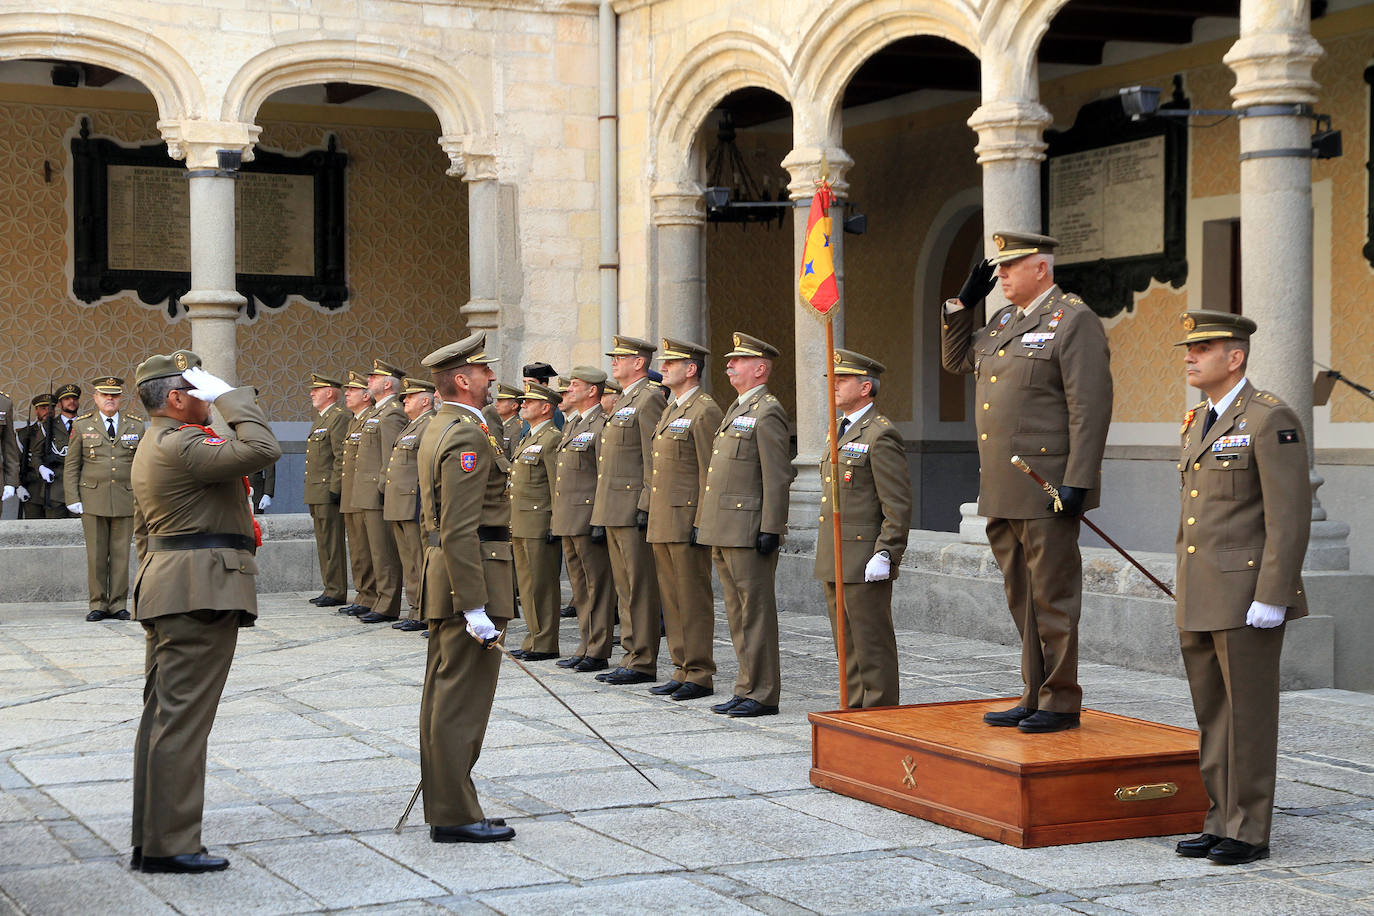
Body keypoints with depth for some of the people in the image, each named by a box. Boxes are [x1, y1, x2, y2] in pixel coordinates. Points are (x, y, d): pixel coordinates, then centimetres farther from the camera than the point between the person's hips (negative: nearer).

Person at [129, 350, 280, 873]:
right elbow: (262, 449, -25)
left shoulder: (153, 446, 19)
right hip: (200, 594, -11)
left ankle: (150, 840, 18)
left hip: (166, 591, 11)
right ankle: (169, 846, -4)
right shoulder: (180, 446, -16)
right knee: (183, 719, -7)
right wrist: (229, 396, -14)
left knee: (162, 715, 13)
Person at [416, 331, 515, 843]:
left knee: (443, 694, 13)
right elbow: (461, 529, -23)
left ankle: (442, 806, 20)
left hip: (442, 571, 11)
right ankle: (455, 816, -2)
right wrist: (474, 607, -24)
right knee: (463, 699, -6)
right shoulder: (468, 436, -17)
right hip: (474, 574, -11)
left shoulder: (437, 430, 16)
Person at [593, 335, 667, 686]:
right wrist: (601, 512, 21)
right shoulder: (622, 402, 20)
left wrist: (645, 507, -21)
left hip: (634, 511, -10)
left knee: (640, 588, -6)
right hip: (614, 512, 10)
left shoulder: (649, 399, -10)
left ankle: (643, 663, -4)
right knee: (625, 587, 12)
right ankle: (632, 656, 17)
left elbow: (655, 459, -17)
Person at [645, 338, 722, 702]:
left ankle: (699, 676, 0)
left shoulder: (705, 412, -10)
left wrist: (701, 523, -18)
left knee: (694, 602, -4)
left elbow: (710, 474, -14)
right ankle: (683, 669, 18)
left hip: (686, 521, -9)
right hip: (662, 524, 9)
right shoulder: (670, 410, 19)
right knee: (672, 601, 11)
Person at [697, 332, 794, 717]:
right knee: (738, 614, 12)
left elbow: (777, 478, -16)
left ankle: (762, 694, 1)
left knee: (756, 612, -4)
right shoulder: (736, 410, 19)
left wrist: (770, 529, -20)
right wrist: (704, 521, 20)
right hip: (724, 533, 10)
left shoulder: (767, 413, -11)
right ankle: (747, 689, 18)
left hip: (749, 531, -10)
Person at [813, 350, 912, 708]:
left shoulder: (881, 435, -12)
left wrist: (885, 556, -21)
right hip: (835, 564, 9)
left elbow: (898, 505, -16)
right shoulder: (840, 432, 18)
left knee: (872, 645, -4)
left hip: (865, 565, -9)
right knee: (847, 647, 13)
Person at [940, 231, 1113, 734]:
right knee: (1022, 599, 13)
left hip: (1048, 490, -8)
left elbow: (1091, 407, -15)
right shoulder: (1004, 321, 16)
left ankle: (1062, 703, 6)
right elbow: (955, 358, 29)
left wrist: (1077, 483, -20)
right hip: (1002, 492, 9)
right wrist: (963, 302, 15)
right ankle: (1034, 697, 21)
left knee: (1053, 598, -2)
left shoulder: (1074, 320, -9)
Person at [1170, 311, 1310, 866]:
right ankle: (1222, 824, 19)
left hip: (1249, 597, -8)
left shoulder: (1271, 420, -12)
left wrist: (1271, 598, -20)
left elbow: (1290, 518, -16)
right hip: (1201, 601, 9)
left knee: (1249, 715, -2)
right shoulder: (1200, 423, 15)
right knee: (1213, 717, 11)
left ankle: (1249, 833, 6)